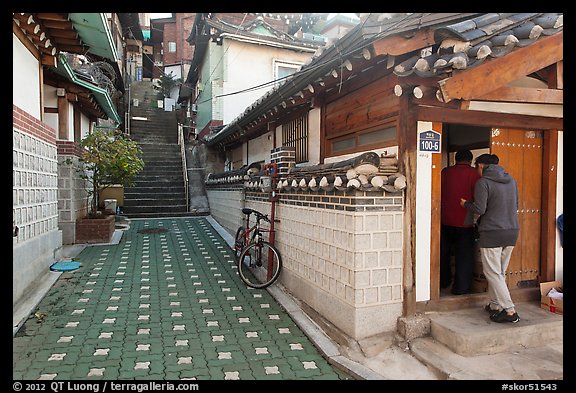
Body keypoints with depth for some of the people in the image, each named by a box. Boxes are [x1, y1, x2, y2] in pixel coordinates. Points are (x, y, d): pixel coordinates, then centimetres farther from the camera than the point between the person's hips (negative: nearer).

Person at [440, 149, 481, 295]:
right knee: (464, 255, 7)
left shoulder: (445, 172, 3)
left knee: (443, 252, 18)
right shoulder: (473, 173, -6)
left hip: (445, 220, 3)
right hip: (464, 222, -3)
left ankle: (443, 281, 30)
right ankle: (461, 287, 10)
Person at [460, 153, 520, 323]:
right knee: (499, 272, 16)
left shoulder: (483, 182, -11)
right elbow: (515, 206, 18)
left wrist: (466, 203, 4)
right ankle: (495, 305, 24)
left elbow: (479, 209, -14)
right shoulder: (511, 180, 12)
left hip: (492, 233, -7)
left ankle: (510, 311, -3)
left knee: (493, 273, -1)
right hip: (512, 231, 8)